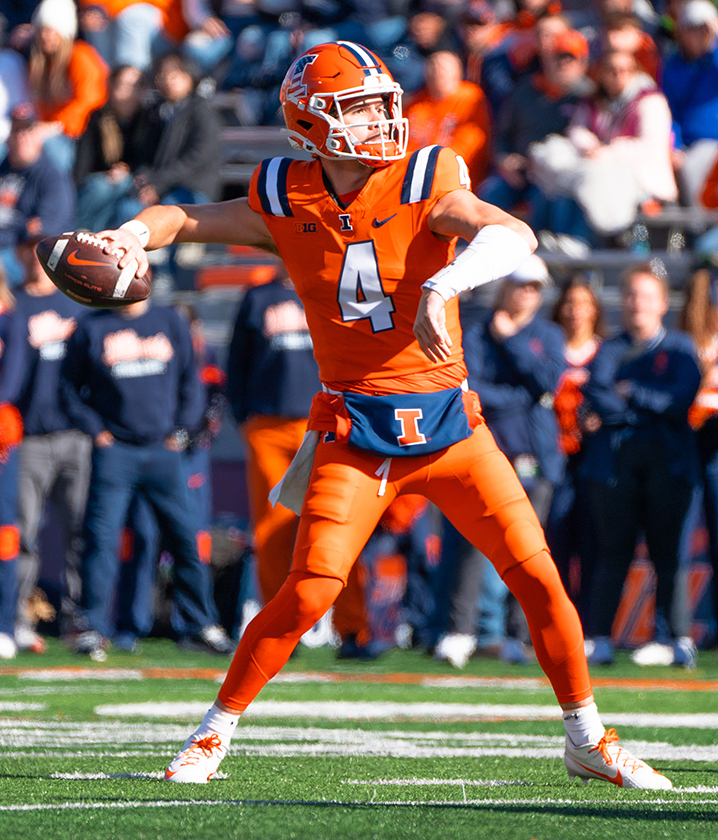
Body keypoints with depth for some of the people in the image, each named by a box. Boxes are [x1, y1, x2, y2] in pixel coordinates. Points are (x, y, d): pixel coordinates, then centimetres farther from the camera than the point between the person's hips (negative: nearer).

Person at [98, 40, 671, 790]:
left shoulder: (424, 186, -8)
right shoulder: (287, 206, -1)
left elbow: (515, 237, -25)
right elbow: (183, 218, 12)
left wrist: (441, 287, -41)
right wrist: (135, 235, -10)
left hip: (447, 422, 1)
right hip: (354, 431, 0)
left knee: (537, 574, -3)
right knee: (310, 590, -14)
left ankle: (587, 740, 14)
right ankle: (215, 733, 4)